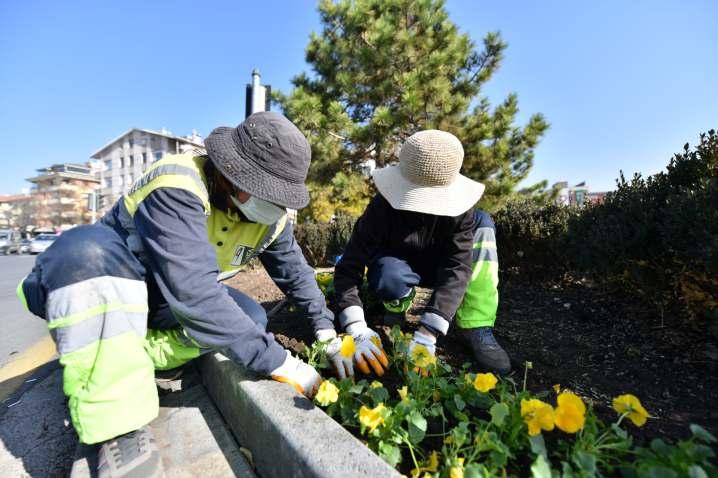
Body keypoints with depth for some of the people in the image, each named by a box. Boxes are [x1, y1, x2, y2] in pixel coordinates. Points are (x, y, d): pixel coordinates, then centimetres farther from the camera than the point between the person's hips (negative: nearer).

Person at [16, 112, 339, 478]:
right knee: (87, 247, -37)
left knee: (250, 320, -15)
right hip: (98, 284, -5)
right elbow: (192, 293, -43)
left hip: (162, 304, 5)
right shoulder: (177, 187, -33)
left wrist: (328, 331, -10)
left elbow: (296, 271, -1)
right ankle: (120, 428, -30)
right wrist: (279, 362, -40)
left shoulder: (270, 214, -11)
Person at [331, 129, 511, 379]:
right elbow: (348, 270, -31)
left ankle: (477, 329, -22)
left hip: (438, 266, 3)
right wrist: (358, 330, -44)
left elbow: (458, 267, -32)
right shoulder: (382, 207, -29)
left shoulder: (459, 206, -24)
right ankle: (397, 305, -2)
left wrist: (427, 332, -41)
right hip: (398, 267, -2)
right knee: (389, 277, -40)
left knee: (482, 222, -22)